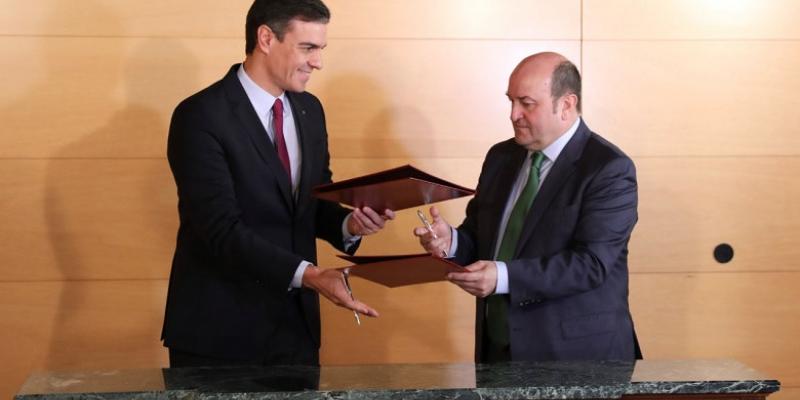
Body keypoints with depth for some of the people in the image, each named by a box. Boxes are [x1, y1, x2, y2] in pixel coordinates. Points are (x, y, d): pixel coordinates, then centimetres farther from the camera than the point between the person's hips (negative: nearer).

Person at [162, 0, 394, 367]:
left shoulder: (309, 110, 9)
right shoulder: (201, 117, -15)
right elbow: (223, 230, -22)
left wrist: (348, 224, -9)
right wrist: (309, 275, -30)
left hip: (295, 325, 6)